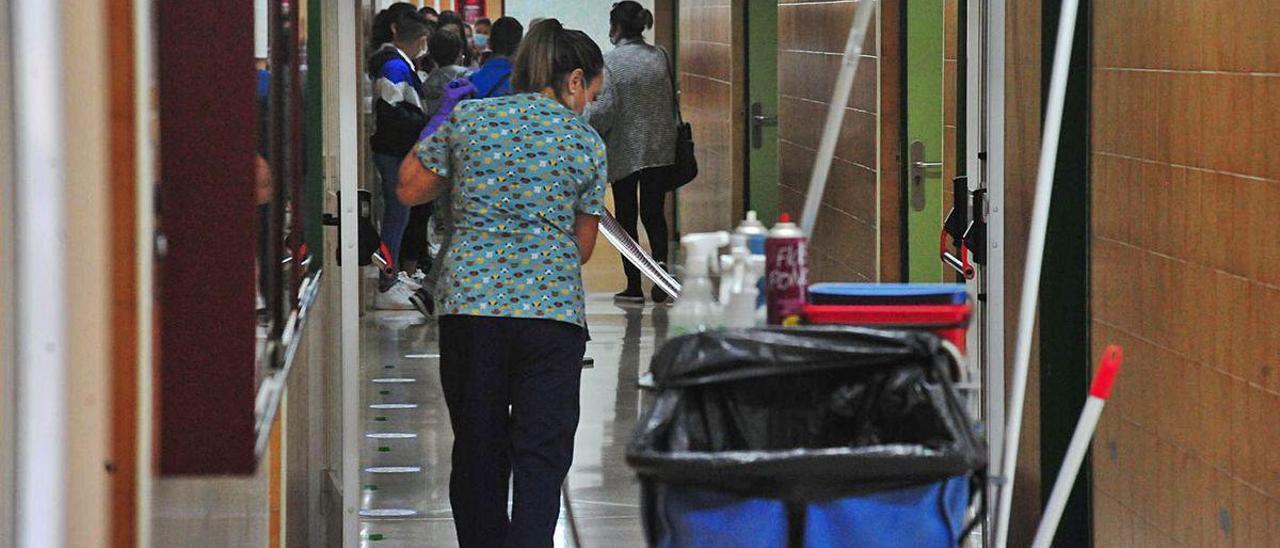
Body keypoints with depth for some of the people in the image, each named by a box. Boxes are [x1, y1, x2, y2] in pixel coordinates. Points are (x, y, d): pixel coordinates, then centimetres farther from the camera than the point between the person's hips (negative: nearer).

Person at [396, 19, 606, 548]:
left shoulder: (466, 118, 6)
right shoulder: (587, 144, 5)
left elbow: (410, 189, 16)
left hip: (469, 303, 2)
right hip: (553, 306, -1)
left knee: (477, 451, 12)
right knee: (540, 461, -1)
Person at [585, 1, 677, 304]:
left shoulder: (610, 61, -14)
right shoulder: (659, 57, 0)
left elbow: (603, 108, -16)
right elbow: (672, 100, 7)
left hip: (624, 151, -4)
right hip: (660, 149, 4)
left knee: (627, 217, 7)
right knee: (654, 214, 9)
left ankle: (634, 285, 10)